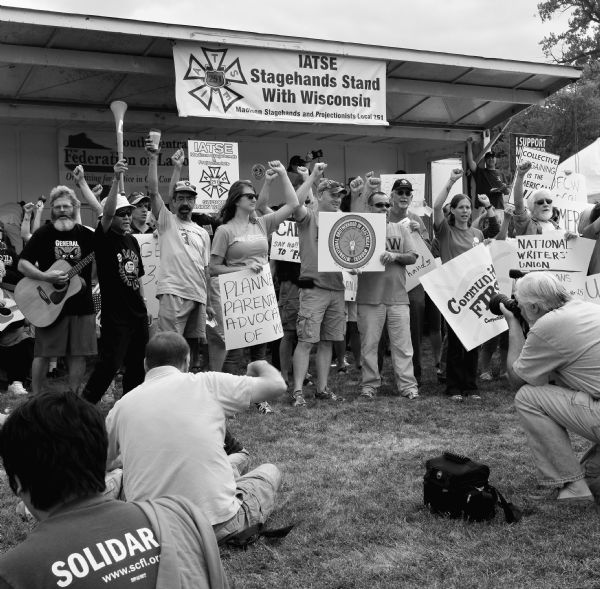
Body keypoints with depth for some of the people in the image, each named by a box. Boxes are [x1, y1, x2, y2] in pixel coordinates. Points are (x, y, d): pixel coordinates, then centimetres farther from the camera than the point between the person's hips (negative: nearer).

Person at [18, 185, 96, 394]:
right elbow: (22, 264, -3)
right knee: (42, 353, 2)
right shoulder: (44, 234, 0)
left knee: (78, 354, 5)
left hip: (81, 304, 2)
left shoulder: (86, 235, 6)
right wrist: (45, 277, -18)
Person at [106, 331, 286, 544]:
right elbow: (277, 385, 2)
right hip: (217, 524, 0)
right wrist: (261, 366, 24)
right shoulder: (208, 383, -5)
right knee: (270, 471, 25)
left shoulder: (121, 406, 3)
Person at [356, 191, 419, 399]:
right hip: (369, 296, -2)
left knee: (402, 343, 0)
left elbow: (412, 257, 7)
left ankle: (407, 384, 4)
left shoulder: (400, 230, 14)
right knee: (369, 344, 3)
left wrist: (395, 255, -10)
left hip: (398, 296, 2)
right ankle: (369, 384, 13)